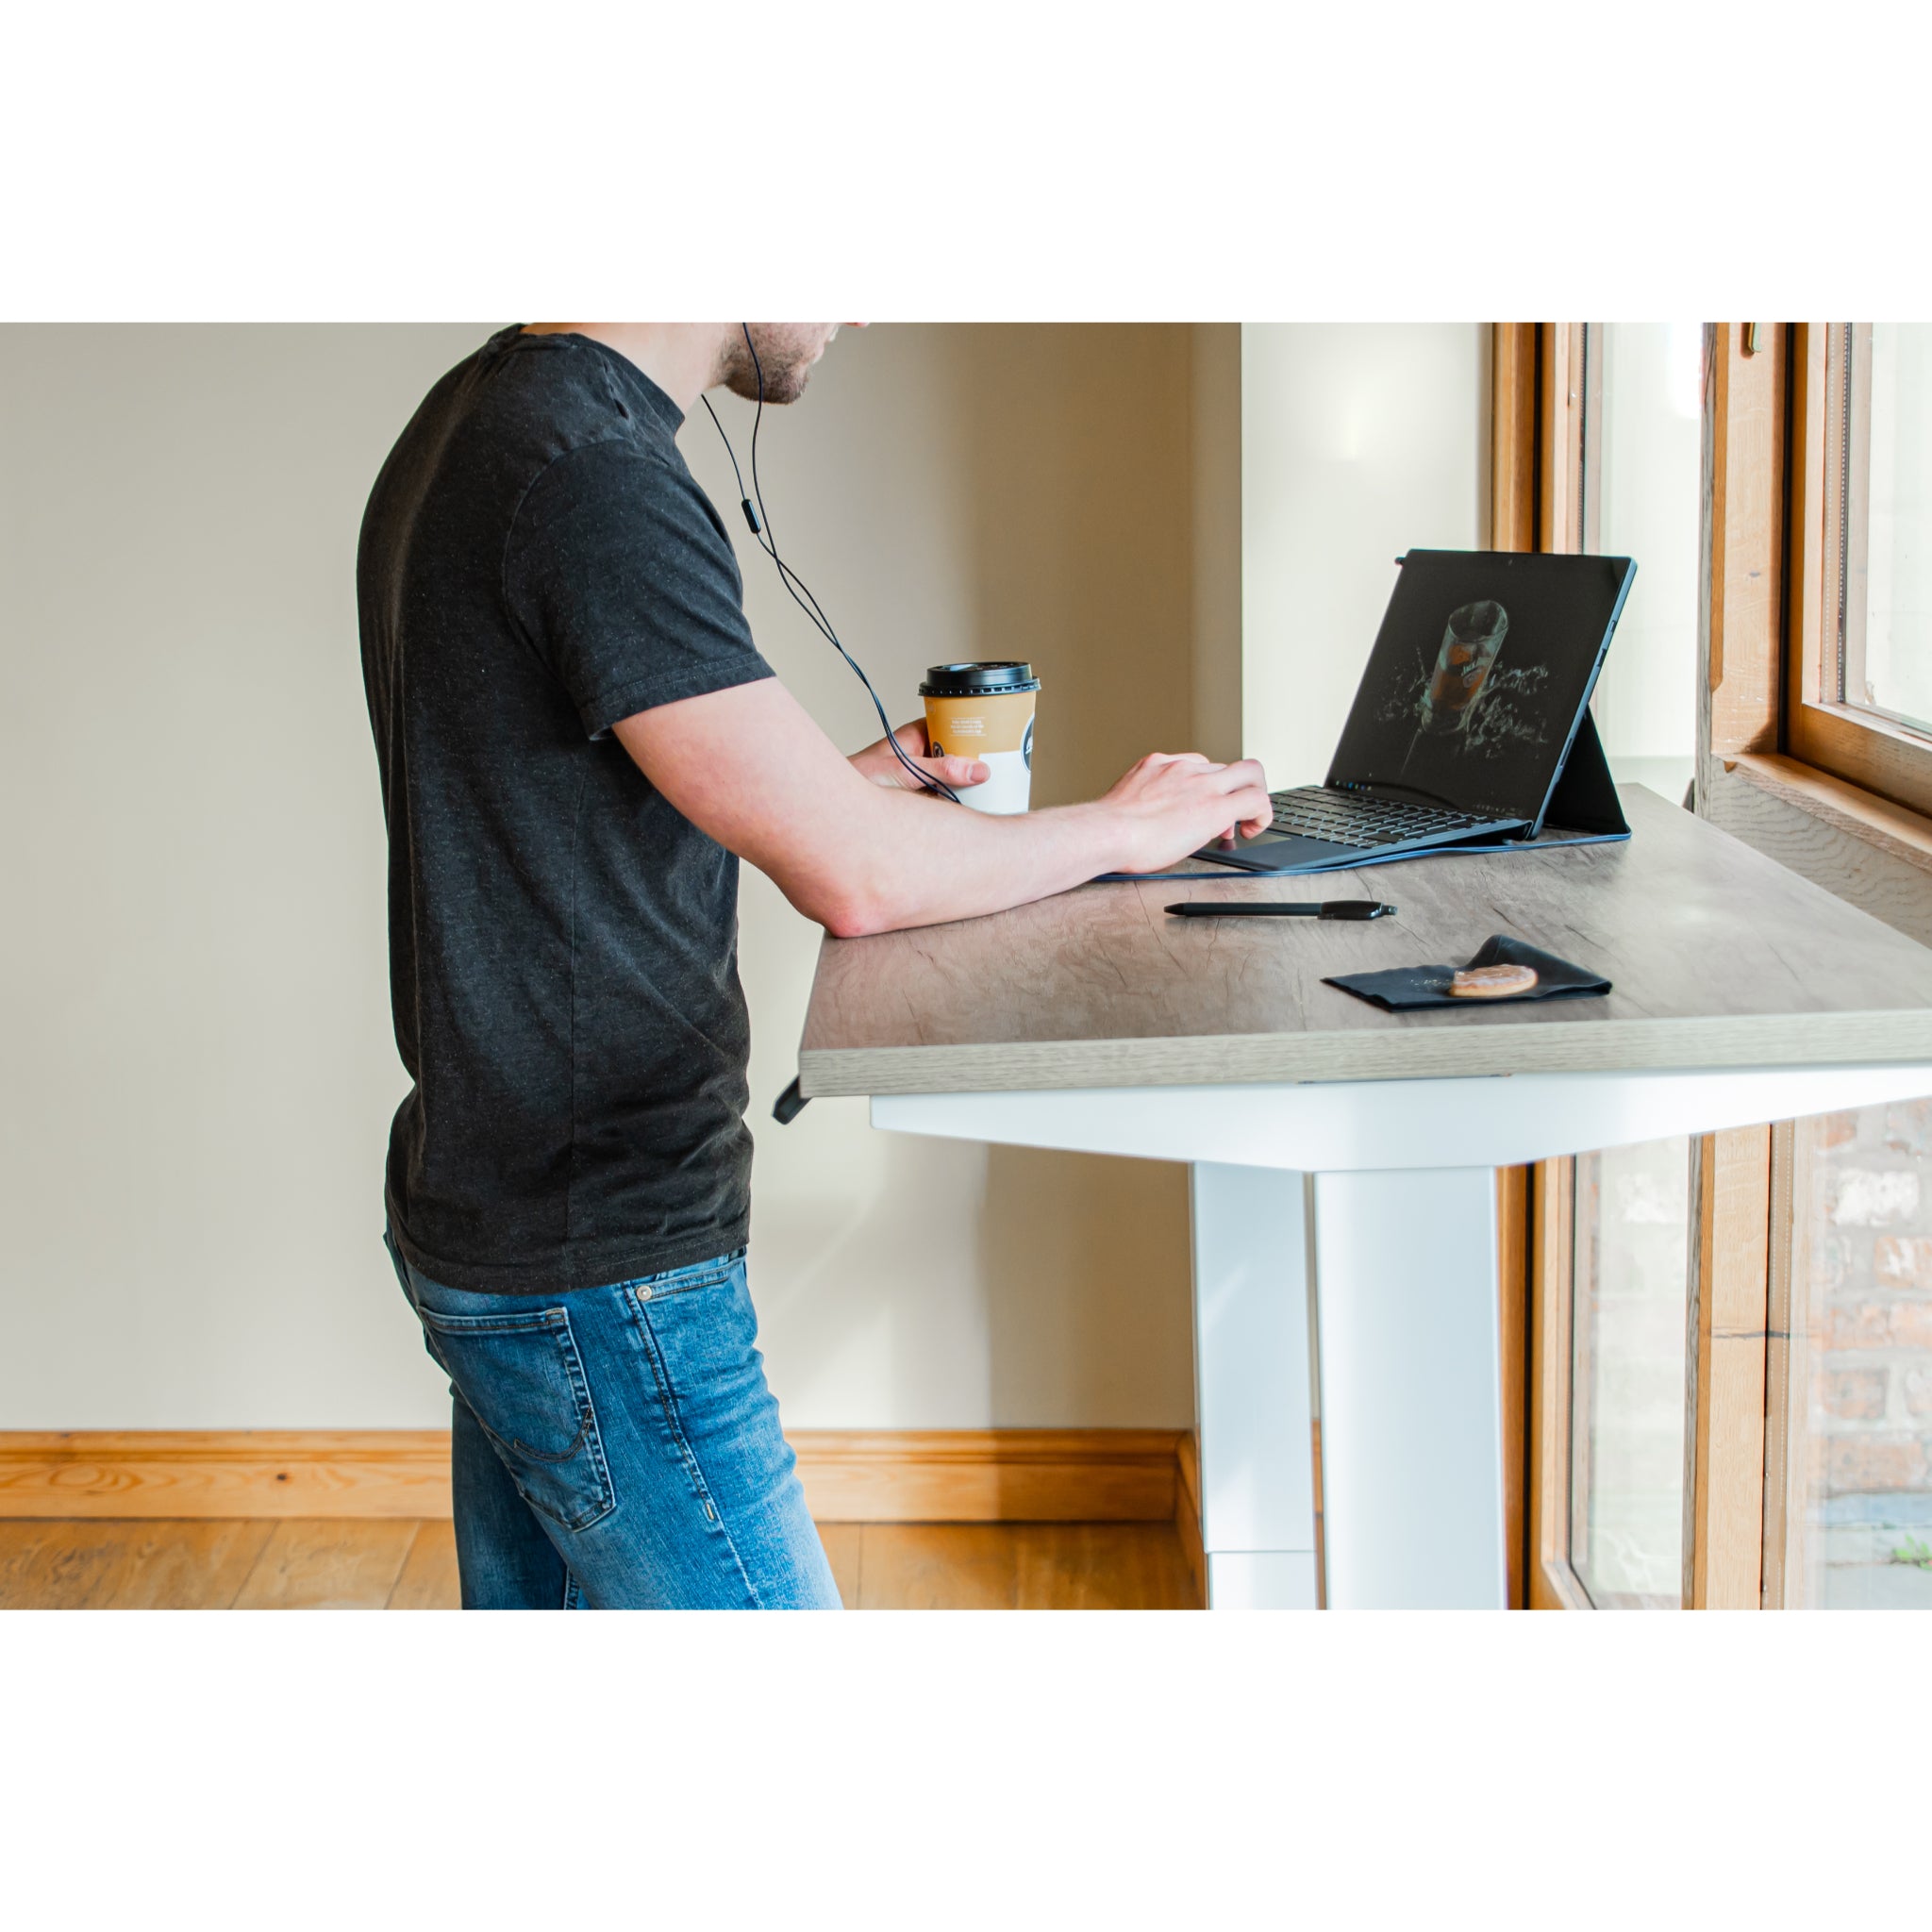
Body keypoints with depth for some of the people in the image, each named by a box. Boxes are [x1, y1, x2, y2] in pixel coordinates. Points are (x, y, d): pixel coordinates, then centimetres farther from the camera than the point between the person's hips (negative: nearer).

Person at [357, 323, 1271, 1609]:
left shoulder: (474, 421, 10)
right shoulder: (594, 480, -22)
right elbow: (857, 877, -22)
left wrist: (856, 780, 14)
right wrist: (1125, 829, -6)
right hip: (602, 1267, -11)